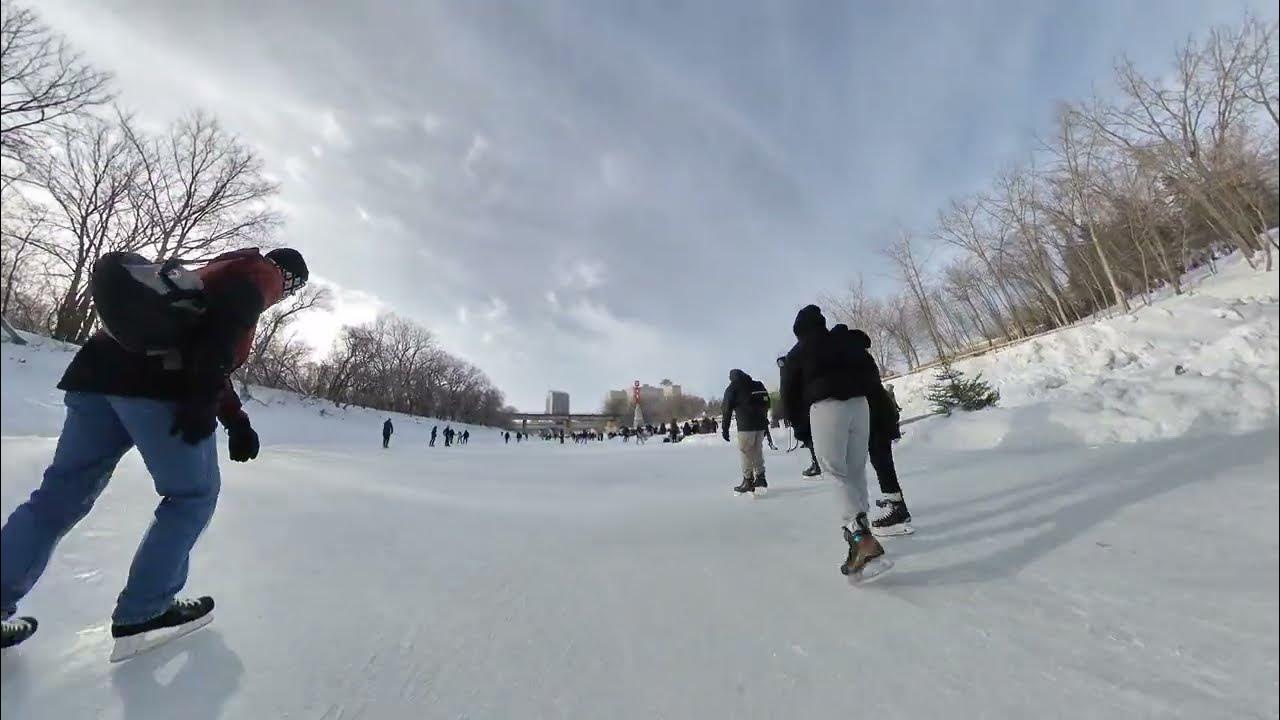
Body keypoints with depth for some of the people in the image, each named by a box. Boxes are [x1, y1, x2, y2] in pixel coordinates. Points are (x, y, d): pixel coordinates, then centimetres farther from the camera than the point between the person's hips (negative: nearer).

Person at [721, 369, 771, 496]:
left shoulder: (732, 388, 1)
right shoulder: (759, 385, 18)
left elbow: (727, 409, -3)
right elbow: (766, 404, 18)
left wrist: (725, 428, 1)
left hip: (745, 426, -6)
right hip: (761, 424, 6)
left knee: (744, 452, 2)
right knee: (757, 450, 15)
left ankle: (748, 481, 3)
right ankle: (760, 478, 15)